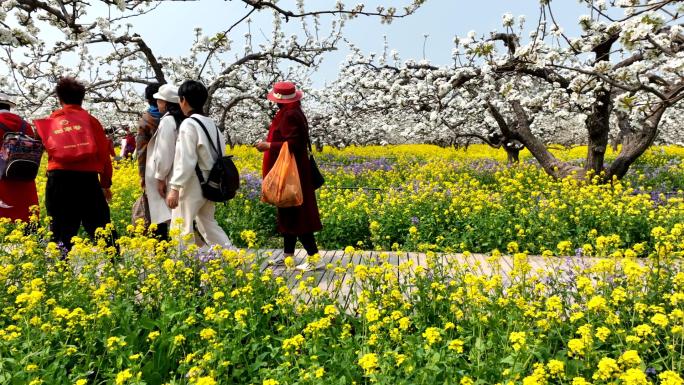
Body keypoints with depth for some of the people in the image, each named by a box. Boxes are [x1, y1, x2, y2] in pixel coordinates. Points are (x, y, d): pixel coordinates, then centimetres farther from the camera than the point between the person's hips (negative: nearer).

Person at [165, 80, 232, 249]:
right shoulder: (210, 123, 9)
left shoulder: (188, 124, -15)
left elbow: (185, 161, -20)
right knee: (207, 223, 19)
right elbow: (220, 151, 13)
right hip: (209, 182, 9)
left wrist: (175, 188, -19)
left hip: (193, 184, -9)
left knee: (181, 228, 0)